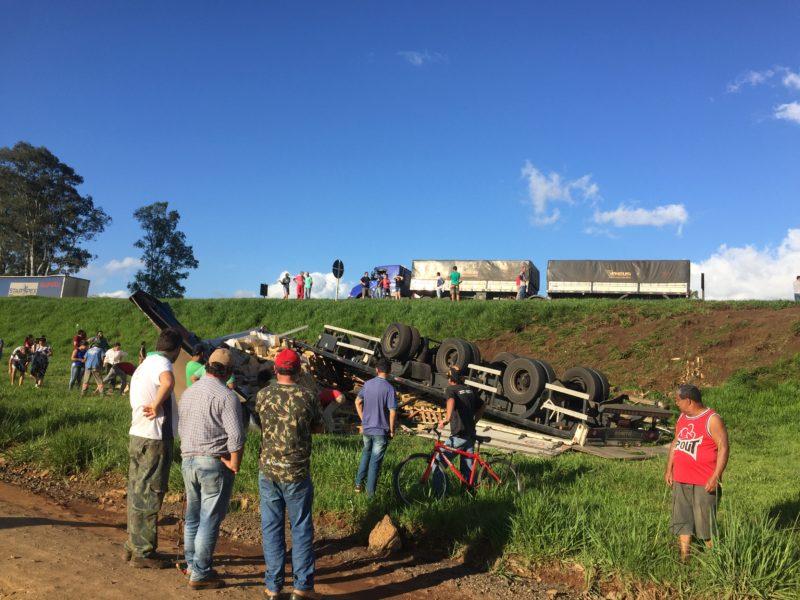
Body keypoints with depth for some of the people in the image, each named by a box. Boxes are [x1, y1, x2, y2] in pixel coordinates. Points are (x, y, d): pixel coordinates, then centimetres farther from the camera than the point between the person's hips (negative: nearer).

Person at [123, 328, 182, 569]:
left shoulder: (144, 365, 17)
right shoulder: (161, 363, -14)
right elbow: (168, 382, -39)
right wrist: (157, 406, -25)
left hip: (137, 437, 9)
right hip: (154, 440, -9)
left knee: (137, 493, 17)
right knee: (150, 497, 0)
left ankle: (133, 546, 27)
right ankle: (144, 553, 9)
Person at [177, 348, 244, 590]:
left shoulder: (188, 393, 8)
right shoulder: (227, 396, -15)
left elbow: (181, 428, 11)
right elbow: (236, 437, -20)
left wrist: (192, 454, 10)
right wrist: (234, 465, -8)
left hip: (188, 461, 7)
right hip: (214, 464, -7)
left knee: (192, 516, 19)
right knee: (210, 520, 2)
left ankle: (191, 564, 32)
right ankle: (200, 574, 10)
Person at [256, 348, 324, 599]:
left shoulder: (262, 395, -3)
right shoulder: (308, 396, -8)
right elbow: (318, 428, 5)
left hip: (268, 470, 2)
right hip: (297, 473, -2)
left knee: (272, 528, 11)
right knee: (301, 528, 9)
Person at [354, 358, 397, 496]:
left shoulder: (368, 384, 0)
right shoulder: (389, 388, -16)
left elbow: (358, 402, 9)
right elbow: (392, 411, -18)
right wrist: (391, 430, -6)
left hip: (366, 428, 5)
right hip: (381, 430, -5)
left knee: (366, 453, 24)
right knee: (375, 461, 5)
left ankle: (359, 484, 28)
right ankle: (370, 492, 12)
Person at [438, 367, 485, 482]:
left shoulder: (451, 389, -6)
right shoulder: (470, 390, 13)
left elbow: (451, 401, -29)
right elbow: (482, 406, 22)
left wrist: (447, 419, -35)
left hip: (458, 435, -7)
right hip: (471, 435, 7)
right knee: (468, 467, 15)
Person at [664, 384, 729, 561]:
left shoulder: (712, 420, -11)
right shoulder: (682, 418, 11)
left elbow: (723, 448, -14)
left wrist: (715, 477, -18)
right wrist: (669, 469, 14)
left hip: (704, 483, -7)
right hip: (680, 480, 7)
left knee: (705, 520, 1)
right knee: (681, 518, 10)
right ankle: (684, 556, 18)